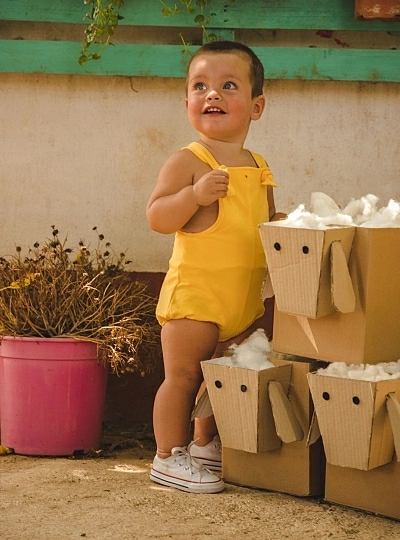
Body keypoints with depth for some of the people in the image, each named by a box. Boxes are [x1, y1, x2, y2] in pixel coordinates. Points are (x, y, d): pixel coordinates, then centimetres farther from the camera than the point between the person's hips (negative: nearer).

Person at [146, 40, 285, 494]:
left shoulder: (258, 169, 12)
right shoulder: (188, 162, -9)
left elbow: (267, 224, 24)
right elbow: (156, 217, -15)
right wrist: (195, 194, -28)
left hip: (246, 299, 7)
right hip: (194, 294, -7)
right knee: (183, 376, -3)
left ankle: (207, 445, 35)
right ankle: (169, 457, 8)